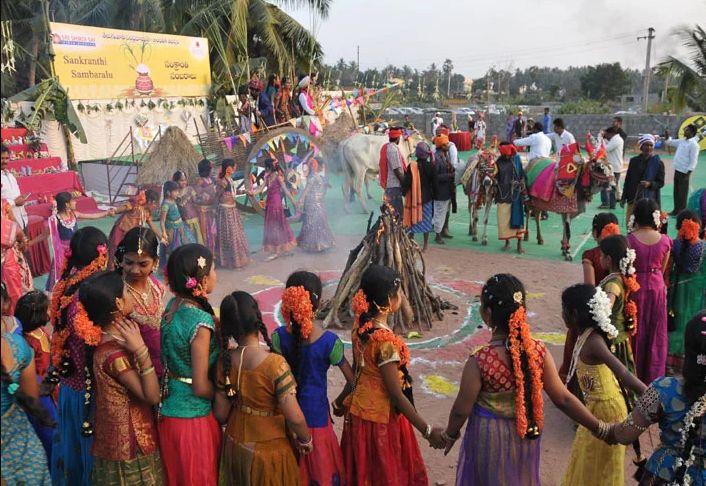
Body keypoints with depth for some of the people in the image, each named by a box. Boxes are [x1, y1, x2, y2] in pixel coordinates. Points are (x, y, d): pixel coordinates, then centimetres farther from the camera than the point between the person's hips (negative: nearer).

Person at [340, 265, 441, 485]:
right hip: (381, 418, -7)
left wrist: (343, 400, 24)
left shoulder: (360, 327, -4)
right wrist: (427, 430, -15)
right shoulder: (386, 341, -29)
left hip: (359, 410, 7)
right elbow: (396, 393, -23)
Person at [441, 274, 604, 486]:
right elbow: (563, 399, -10)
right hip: (527, 436, 4)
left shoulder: (479, 362, -28)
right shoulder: (538, 351, -16)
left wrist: (450, 435, 3)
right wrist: (599, 428, 3)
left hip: (490, 440, -3)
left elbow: (461, 410, -16)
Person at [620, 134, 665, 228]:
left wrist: (650, 184, -19)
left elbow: (661, 183, 2)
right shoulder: (634, 161, 7)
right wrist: (623, 198, 10)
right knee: (630, 224, 2)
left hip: (650, 200, -3)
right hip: (633, 199, 3)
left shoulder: (658, 163, -1)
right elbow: (627, 180, 12)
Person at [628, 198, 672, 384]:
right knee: (655, 334, 16)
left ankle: (633, 374, 26)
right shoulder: (665, 240, -8)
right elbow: (663, 269, 2)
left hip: (635, 287, -2)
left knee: (636, 332, 14)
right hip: (657, 288, 2)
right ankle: (653, 374, 27)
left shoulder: (630, 240, -18)